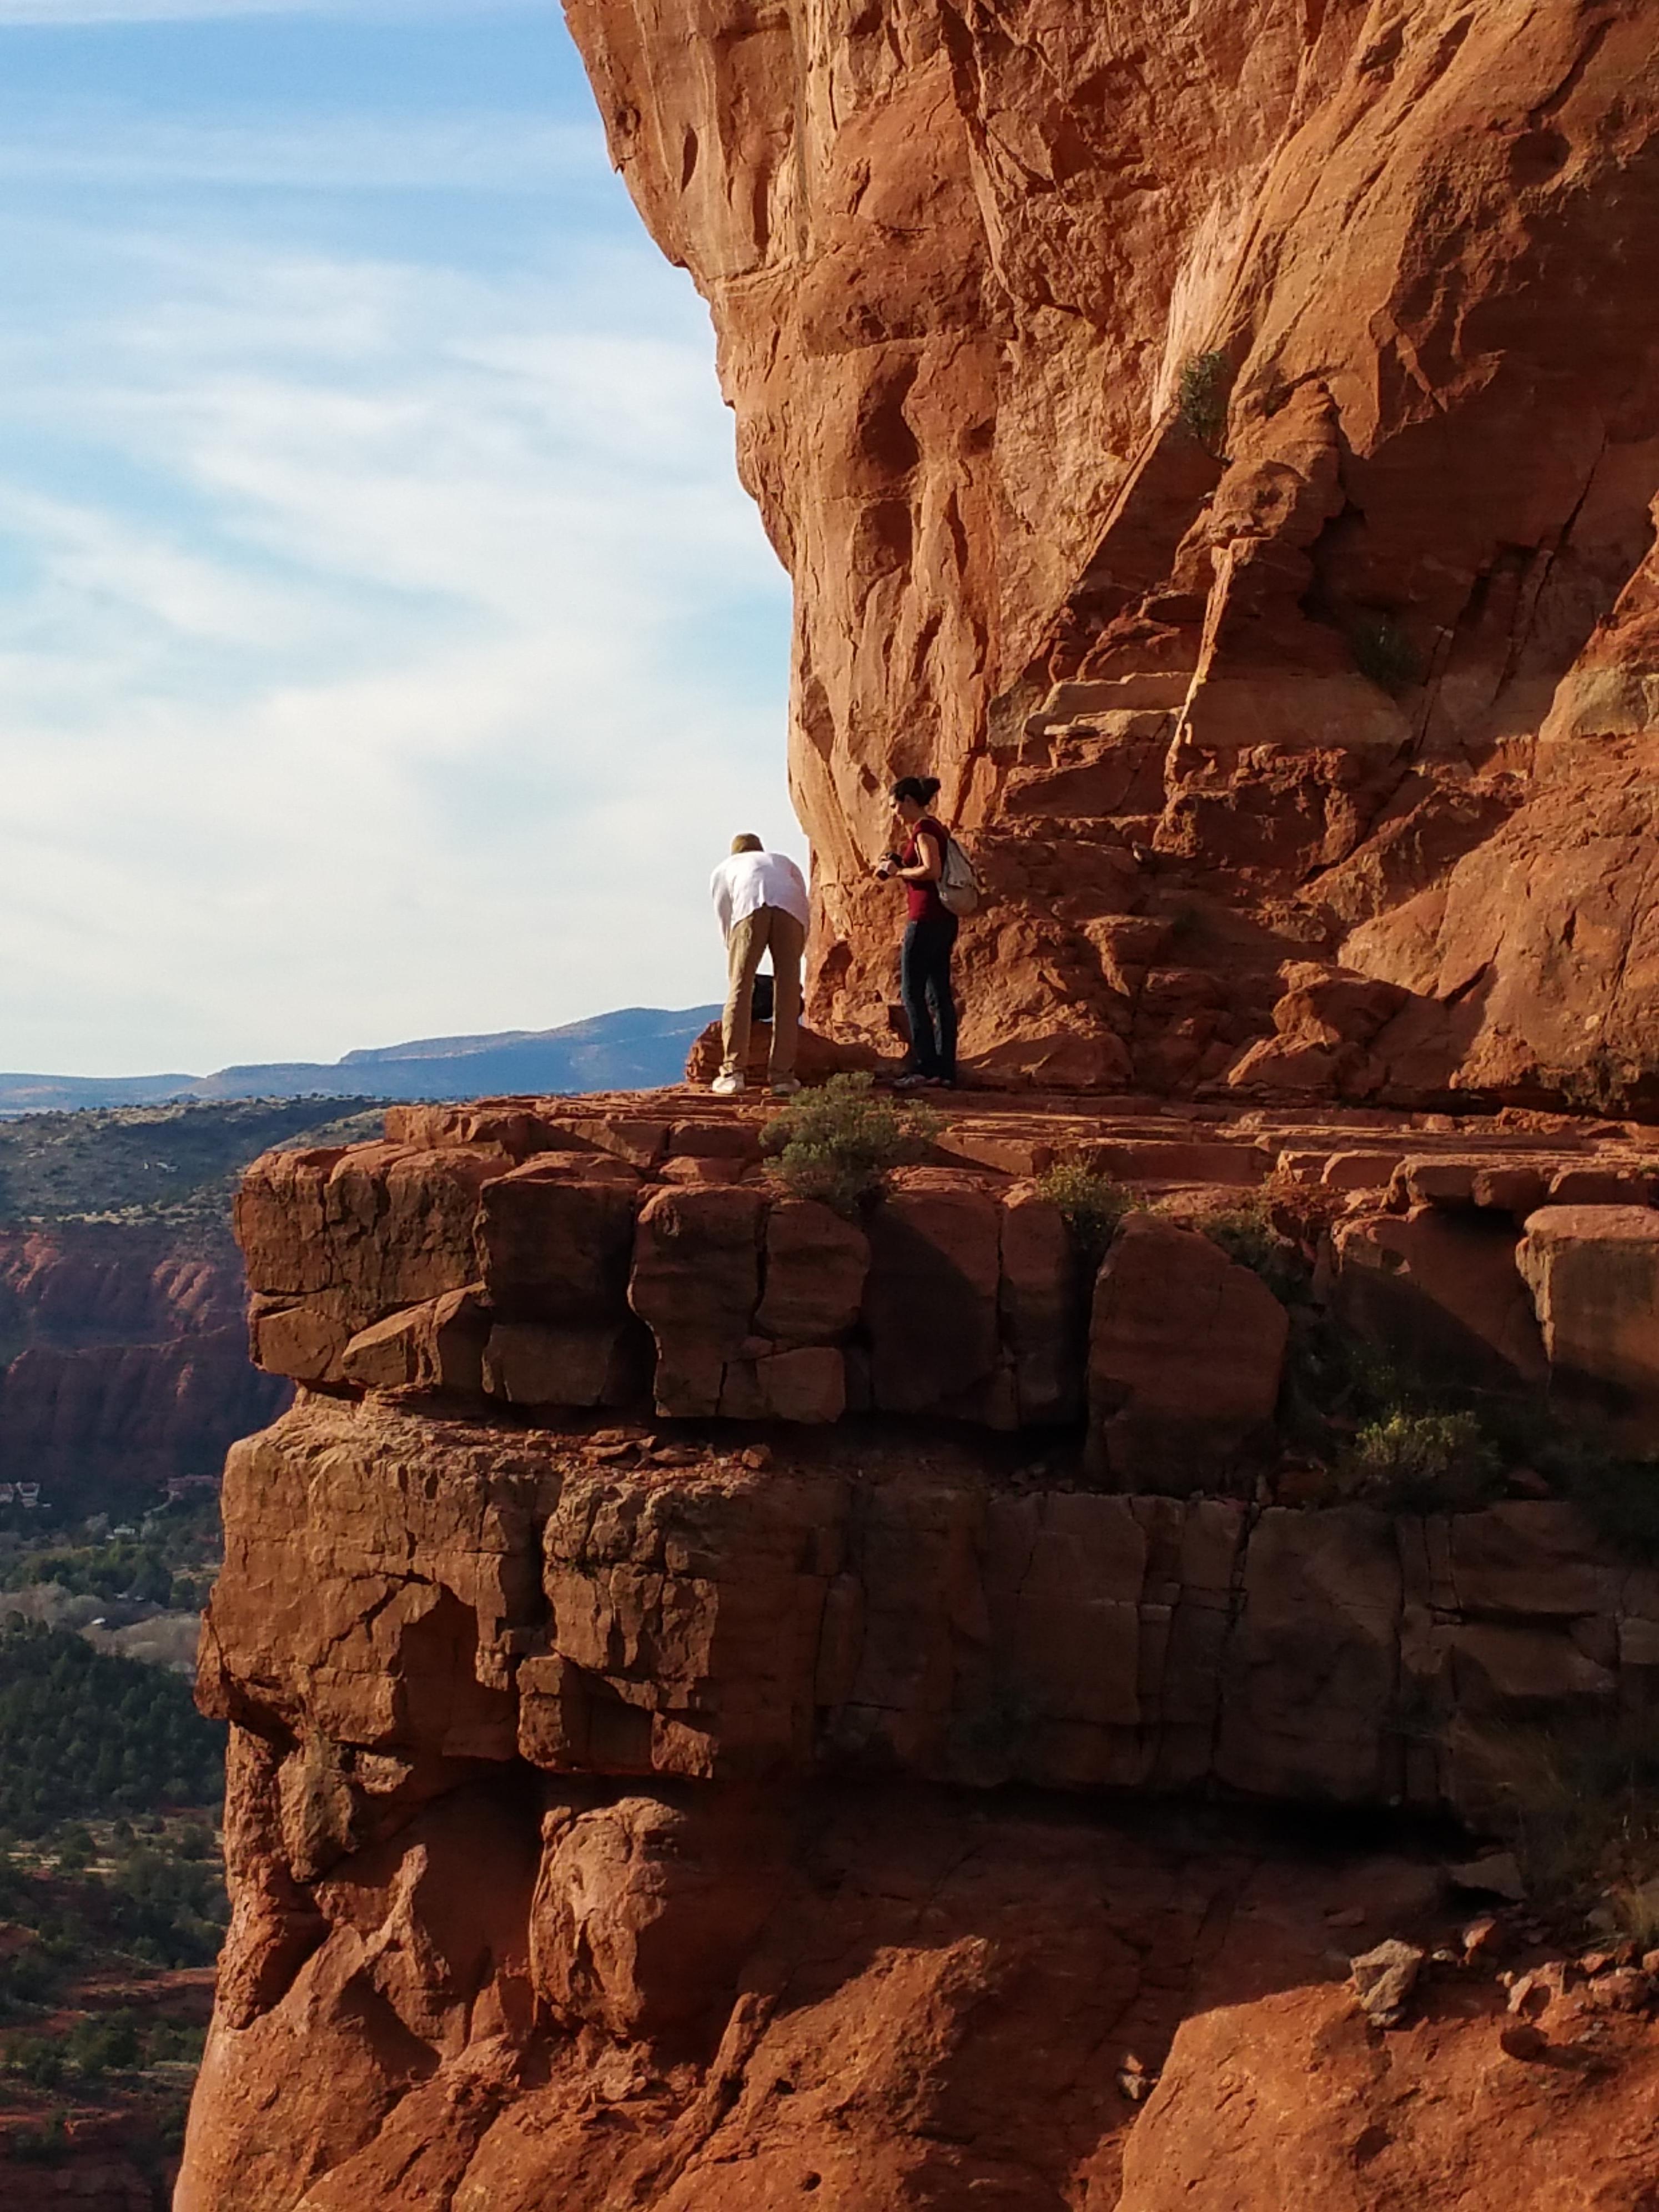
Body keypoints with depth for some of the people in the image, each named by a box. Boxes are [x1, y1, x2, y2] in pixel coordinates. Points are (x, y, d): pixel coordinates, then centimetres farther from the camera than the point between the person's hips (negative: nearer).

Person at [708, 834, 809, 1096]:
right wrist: (795, 958, 45)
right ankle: (782, 1076, 1)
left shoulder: (723, 870, 37)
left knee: (739, 989, -1)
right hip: (790, 908, 2)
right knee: (787, 996, 3)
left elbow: (726, 923, 32)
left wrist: (736, 957, 40)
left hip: (749, 907, -1)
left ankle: (732, 1072, -9)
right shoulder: (784, 862, 43)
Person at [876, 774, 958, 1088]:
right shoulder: (932, 828, 19)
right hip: (944, 920, 10)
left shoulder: (924, 828, -10)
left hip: (927, 919, -10)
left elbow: (932, 870, -22)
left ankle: (925, 1065, -11)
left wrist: (899, 871, -10)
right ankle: (945, 1069, 6)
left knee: (912, 991, -7)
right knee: (939, 994, 7)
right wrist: (899, 842, 17)